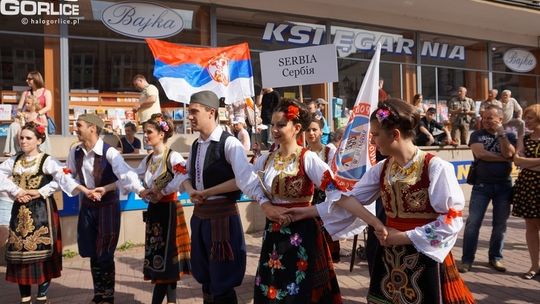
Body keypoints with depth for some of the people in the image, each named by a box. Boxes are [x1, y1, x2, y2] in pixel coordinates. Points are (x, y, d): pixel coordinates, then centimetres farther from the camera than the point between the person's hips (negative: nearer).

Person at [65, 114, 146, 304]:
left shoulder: (109, 152, -20)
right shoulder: (75, 152, -1)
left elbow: (124, 173, -35)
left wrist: (140, 190, -52)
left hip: (108, 206, -5)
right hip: (87, 206, 6)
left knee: (105, 255, 1)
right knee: (92, 254, 14)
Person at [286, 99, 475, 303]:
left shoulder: (435, 167, -16)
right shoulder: (382, 169, 1)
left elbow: (451, 220, -15)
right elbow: (348, 199, 4)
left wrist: (404, 237, -16)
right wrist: (309, 212, 0)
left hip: (425, 256, -5)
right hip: (389, 257, 5)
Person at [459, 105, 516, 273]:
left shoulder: (509, 136, 7)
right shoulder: (477, 135, 3)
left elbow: (508, 153, -12)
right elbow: (480, 153, -14)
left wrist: (501, 133, -12)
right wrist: (503, 159, -10)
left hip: (504, 185, 2)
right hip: (481, 185, -2)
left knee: (500, 224, 9)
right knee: (473, 223, -4)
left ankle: (495, 257, 23)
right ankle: (467, 259, 4)